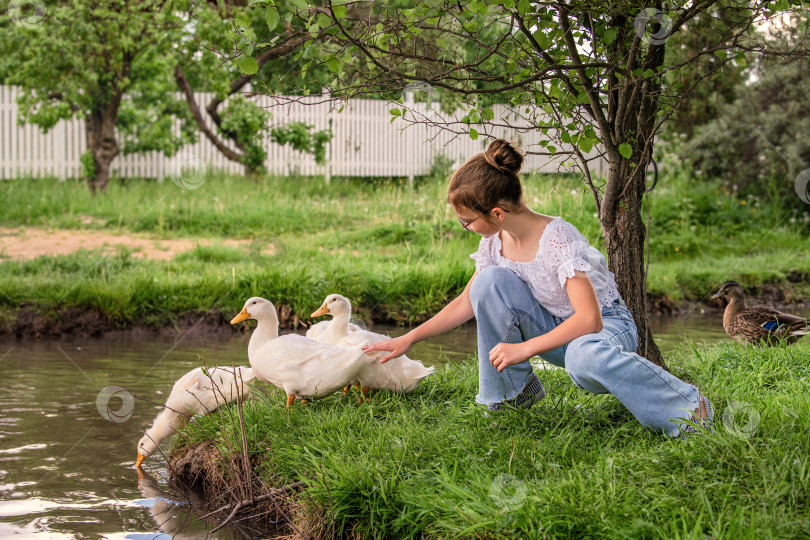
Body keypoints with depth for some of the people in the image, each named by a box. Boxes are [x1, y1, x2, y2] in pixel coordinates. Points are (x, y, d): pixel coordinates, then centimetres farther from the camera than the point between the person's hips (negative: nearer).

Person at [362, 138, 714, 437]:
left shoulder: (557, 239, -27)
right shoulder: (495, 242, -5)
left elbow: (589, 319, -30)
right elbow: (468, 303, 8)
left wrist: (525, 348, -29)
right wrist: (410, 338, 5)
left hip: (606, 325, -6)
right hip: (555, 327, 6)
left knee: (584, 356, -44)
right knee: (490, 280, -18)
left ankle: (688, 407, -24)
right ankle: (514, 391, -3)